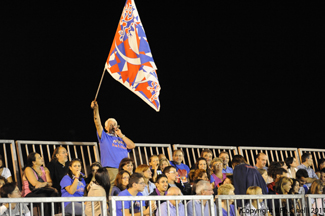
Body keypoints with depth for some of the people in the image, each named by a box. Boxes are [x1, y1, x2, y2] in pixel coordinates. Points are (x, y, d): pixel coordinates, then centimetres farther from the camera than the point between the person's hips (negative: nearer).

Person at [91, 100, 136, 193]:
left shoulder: (121, 138, 27)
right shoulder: (104, 137, 16)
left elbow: (132, 146, 10)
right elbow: (98, 124, 2)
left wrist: (121, 136, 9)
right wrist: (95, 109, -11)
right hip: (110, 169, -4)